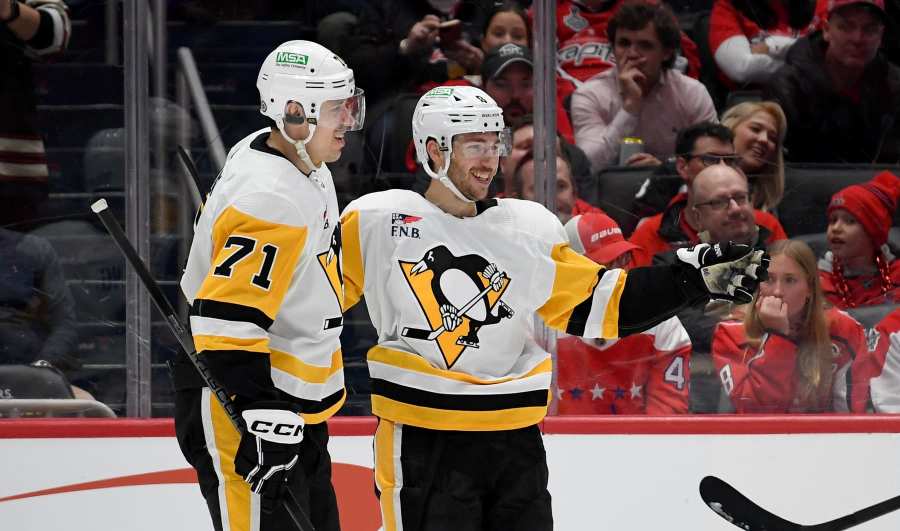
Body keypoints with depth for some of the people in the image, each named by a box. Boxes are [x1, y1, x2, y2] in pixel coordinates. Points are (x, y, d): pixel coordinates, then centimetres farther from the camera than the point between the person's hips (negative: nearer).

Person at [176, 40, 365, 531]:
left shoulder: (298, 163, 6)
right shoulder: (270, 199, -26)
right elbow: (228, 320, -31)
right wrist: (262, 417, -34)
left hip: (292, 402, 11)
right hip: (233, 399, -11)